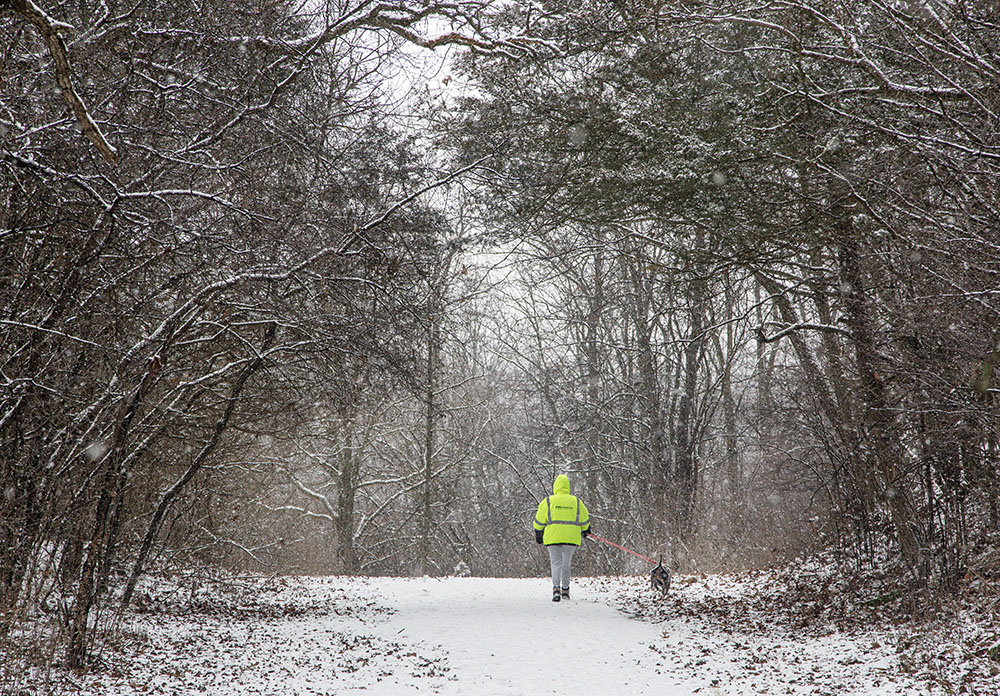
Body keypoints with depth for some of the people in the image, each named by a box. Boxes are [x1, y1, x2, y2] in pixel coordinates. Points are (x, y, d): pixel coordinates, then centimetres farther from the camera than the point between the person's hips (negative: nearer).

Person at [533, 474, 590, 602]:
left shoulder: (548, 501, 0)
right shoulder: (576, 501, 6)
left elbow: (539, 520, 3)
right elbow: (584, 519, 15)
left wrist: (538, 533, 18)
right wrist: (585, 530, 33)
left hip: (553, 537, -2)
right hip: (571, 538, 2)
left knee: (556, 563, 0)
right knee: (566, 564, 15)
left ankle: (556, 588, -19)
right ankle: (565, 590, 19)